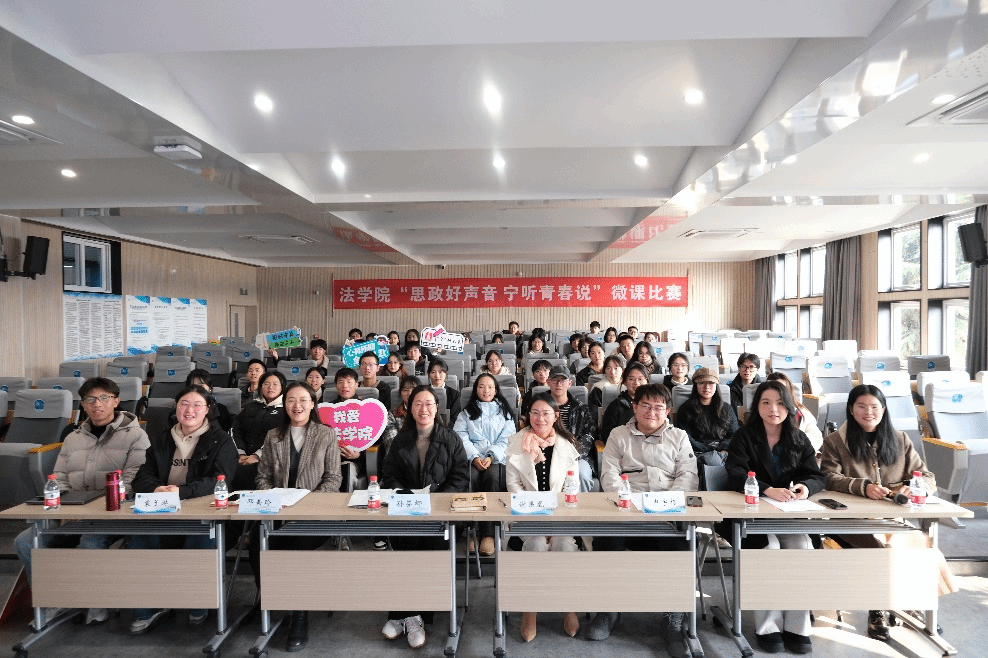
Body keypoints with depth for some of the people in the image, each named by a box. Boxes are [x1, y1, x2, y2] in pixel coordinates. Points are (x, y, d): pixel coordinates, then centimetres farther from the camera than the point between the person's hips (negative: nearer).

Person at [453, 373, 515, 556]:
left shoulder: (504, 411, 23)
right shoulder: (467, 412, 24)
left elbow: (506, 439, 8)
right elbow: (461, 436, 7)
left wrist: (491, 457, -10)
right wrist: (474, 457, -11)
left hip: (497, 459, -1)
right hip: (472, 458, 1)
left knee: (492, 477, -36)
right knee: (470, 478, -35)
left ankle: (488, 534, -36)